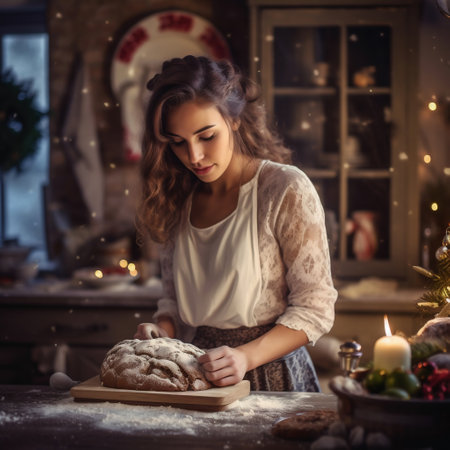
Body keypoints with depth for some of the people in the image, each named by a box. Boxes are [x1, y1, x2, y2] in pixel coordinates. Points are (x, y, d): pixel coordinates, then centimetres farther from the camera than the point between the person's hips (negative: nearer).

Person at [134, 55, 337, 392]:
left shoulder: (286, 189, -6)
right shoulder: (178, 199, 11)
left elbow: (315, 307, -6)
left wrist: (246, 357, -17)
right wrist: (162, 331, -1)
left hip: (270, 376, -4)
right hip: (195, 375, 4)